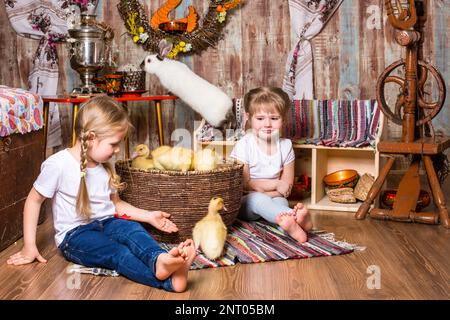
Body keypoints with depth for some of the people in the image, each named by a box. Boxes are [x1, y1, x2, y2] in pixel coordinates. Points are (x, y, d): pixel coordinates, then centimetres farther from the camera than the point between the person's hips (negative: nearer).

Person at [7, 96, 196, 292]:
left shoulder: (105, 167, 9)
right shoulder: (58, 165, -12)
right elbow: (34, 200, -3)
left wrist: (149, 216, 8)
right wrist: (29, 246, -4)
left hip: (106, 223, 6)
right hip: (75, 235, -6)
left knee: (133, 229, -28)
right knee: (118, 252, -33)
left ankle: (159, 260, -59)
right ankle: (170, 280, -57)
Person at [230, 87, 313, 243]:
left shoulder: (285, 146, 0)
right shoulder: (244, 145, -11)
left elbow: (287, 187, 0)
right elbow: (244, 184, -13)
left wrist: (260, 188, -14)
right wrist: (276, 184, -13)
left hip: (272, 199, 4)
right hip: (244, 202, -3)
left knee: (281, 201, -30)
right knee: (257, 199, -36)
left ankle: (286, 221, -65)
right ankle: (296, 217, -62)